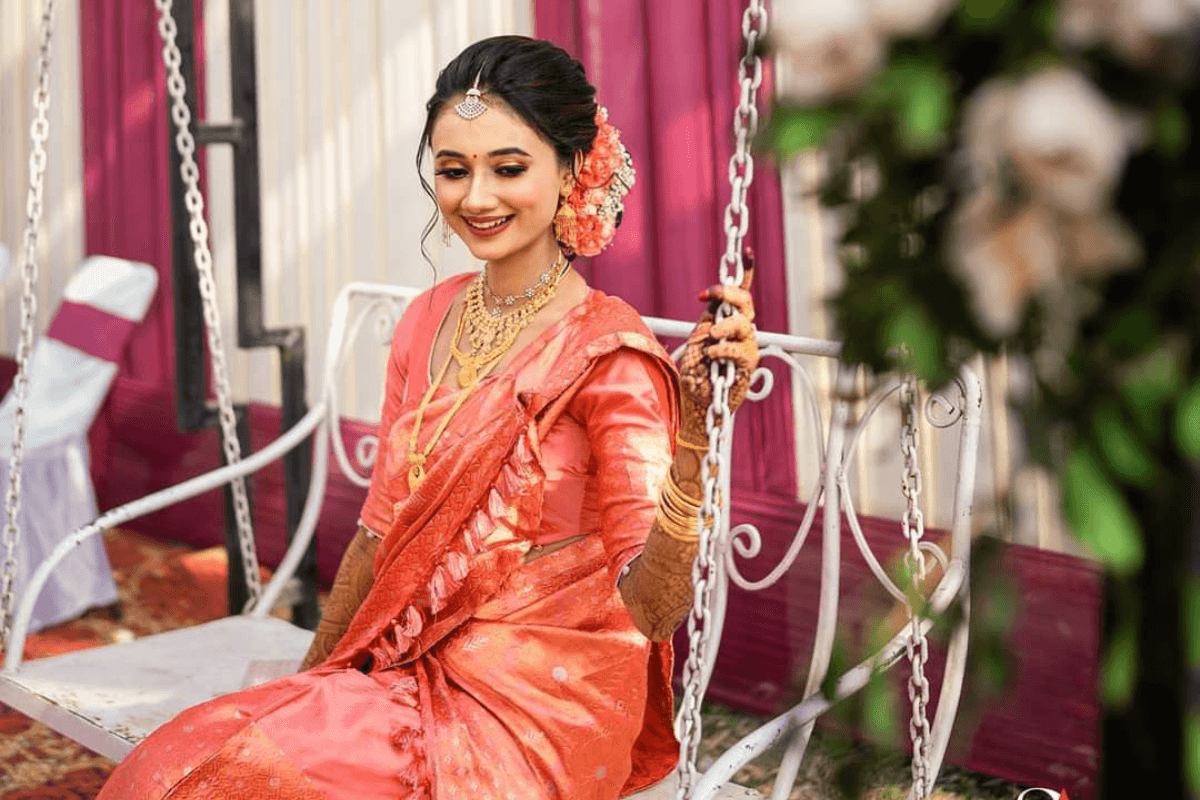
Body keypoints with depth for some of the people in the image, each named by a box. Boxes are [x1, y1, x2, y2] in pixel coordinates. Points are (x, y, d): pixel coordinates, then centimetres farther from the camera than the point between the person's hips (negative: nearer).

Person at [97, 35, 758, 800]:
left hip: (539, 709, -5)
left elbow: (653, 608, -20)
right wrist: (309, 681, 18)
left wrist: (694, 437, -34)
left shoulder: (608, 356, -13)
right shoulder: (430, 320, 7)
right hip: (414, 675, 6)